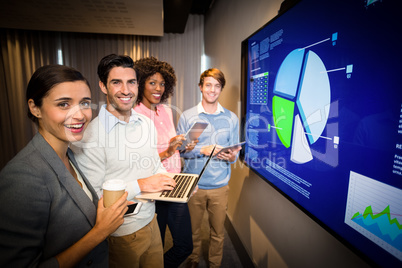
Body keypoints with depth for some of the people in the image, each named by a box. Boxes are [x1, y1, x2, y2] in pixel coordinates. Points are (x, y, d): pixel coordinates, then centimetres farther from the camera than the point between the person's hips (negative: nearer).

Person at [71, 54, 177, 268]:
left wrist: (172, 180, -7)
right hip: (120, 235, -6)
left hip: (151, 222, 6)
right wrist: (139, 185, -23)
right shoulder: (89, 135, -22)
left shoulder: (146, 123, 0)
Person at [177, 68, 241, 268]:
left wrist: (231, 156, -19)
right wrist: (203, 149, -19)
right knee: (192, 228, 16)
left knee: (218, 232, 14)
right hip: (193, 184, 0)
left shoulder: (231, 118, 3)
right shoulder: (187, 116, -2)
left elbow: (234, 154, 4)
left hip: (219, 186, 1)